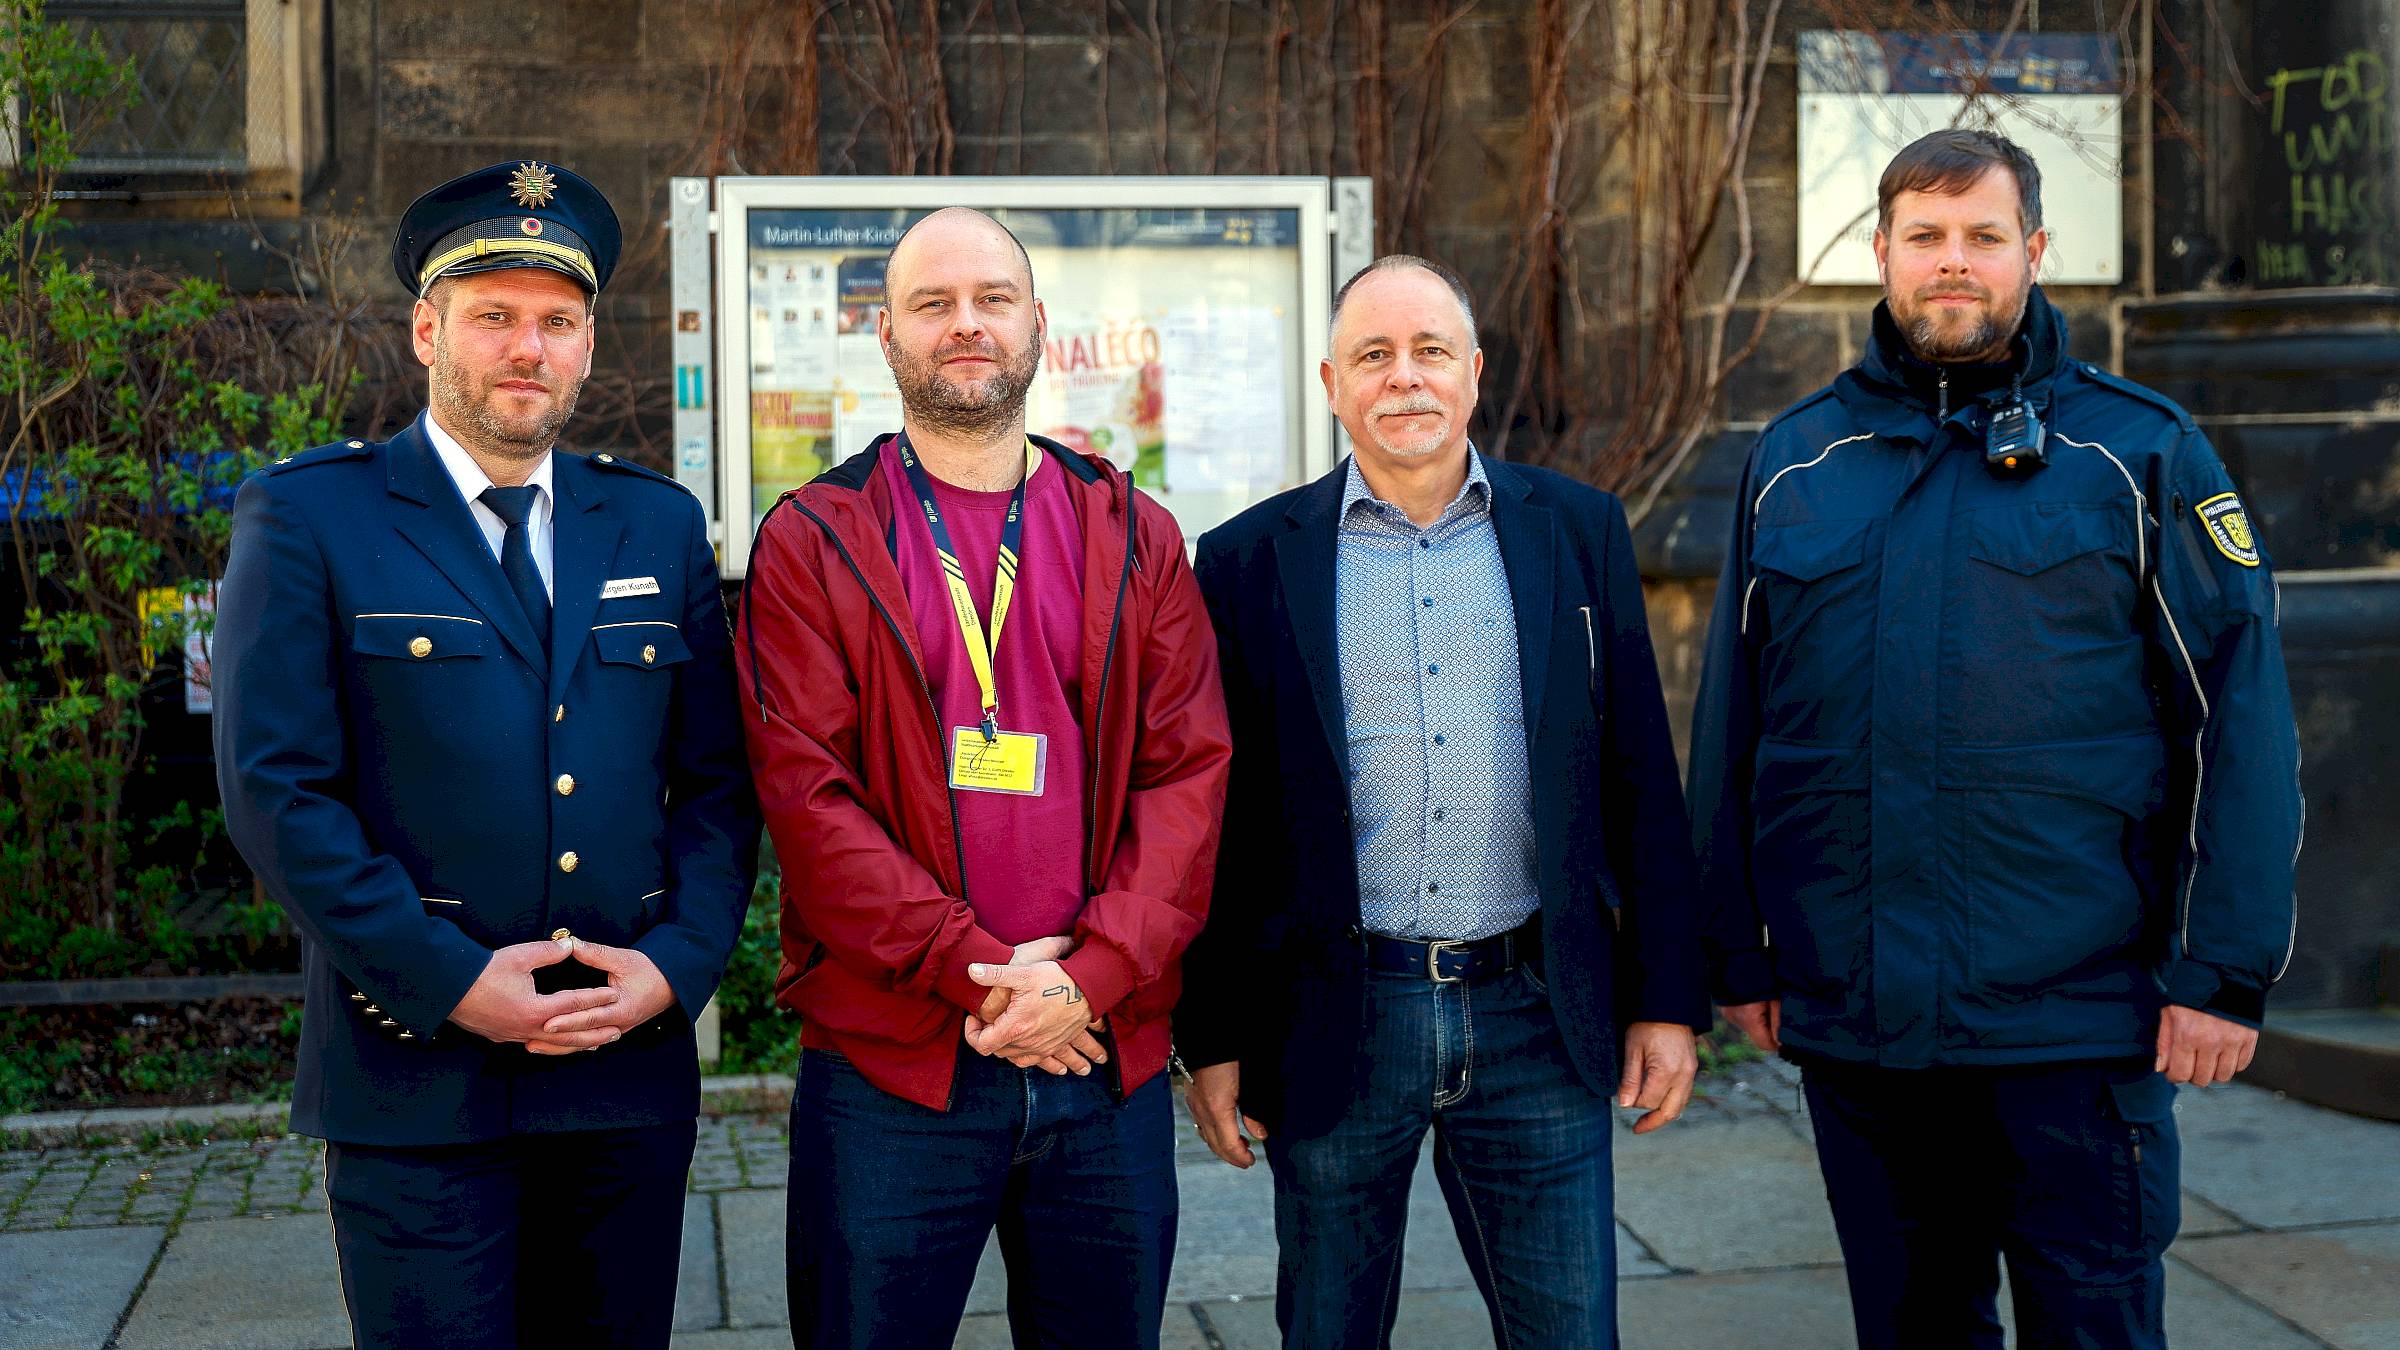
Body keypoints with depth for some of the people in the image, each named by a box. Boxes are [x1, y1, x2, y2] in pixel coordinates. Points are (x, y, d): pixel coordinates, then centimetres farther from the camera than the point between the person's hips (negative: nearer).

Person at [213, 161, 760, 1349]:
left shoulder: (659, 525, 10)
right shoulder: (306, 517, -1)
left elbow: (717, 779, 9)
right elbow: (274, 787, -8)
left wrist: (678, 963, -6)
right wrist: (450, 983, -14)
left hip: (631, 1071, 4)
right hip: (416, 1080, -3)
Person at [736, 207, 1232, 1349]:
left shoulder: (1135, 540, 9)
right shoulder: (814, 541, 2)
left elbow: (1188, 773, 1)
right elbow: (806, 791, -7)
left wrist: (1091, 977, -12)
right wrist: (978, 971, -14)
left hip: (1107, 1058, 2)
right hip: (887, 1071, -2)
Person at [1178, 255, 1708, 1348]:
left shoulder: (1579, 532, 5)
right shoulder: (1252, 561, 1)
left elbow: (1641, 782, 6)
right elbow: (1218, 818, 2)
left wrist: (1666, 1000, 3)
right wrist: (1212, 1039, 0)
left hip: (1537, 1017, 1)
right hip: (1332, 1021, -1)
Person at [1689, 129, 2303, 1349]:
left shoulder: (2138, 453, 0)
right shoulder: (1795, 459, 7)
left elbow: (2241, 719, -3)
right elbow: (1730, 723, 10)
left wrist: (2224, 972, -8)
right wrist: (1737, 956, 8)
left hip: (2075, 1017, -2)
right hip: (1851, 1016, 3)